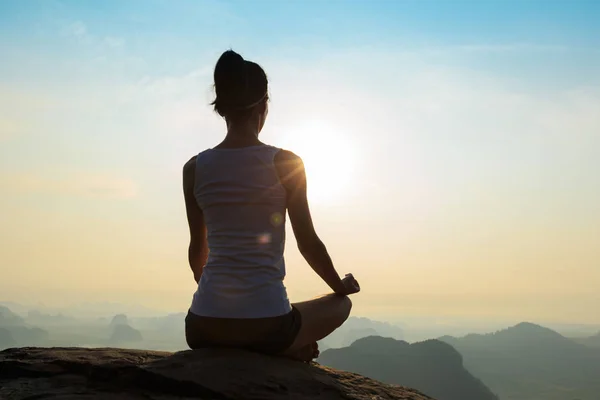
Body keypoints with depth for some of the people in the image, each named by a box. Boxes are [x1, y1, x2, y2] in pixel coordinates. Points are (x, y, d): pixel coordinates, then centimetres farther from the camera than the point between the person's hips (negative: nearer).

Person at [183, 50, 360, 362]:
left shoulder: (194, 169, 1)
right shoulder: (286, 164, -8)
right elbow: (308, 243, -1)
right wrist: (340, 285, 19)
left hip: (203, 327, 2)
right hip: (265, 324, -2)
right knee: (340, 303, 30)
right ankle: (288, 352, 5)